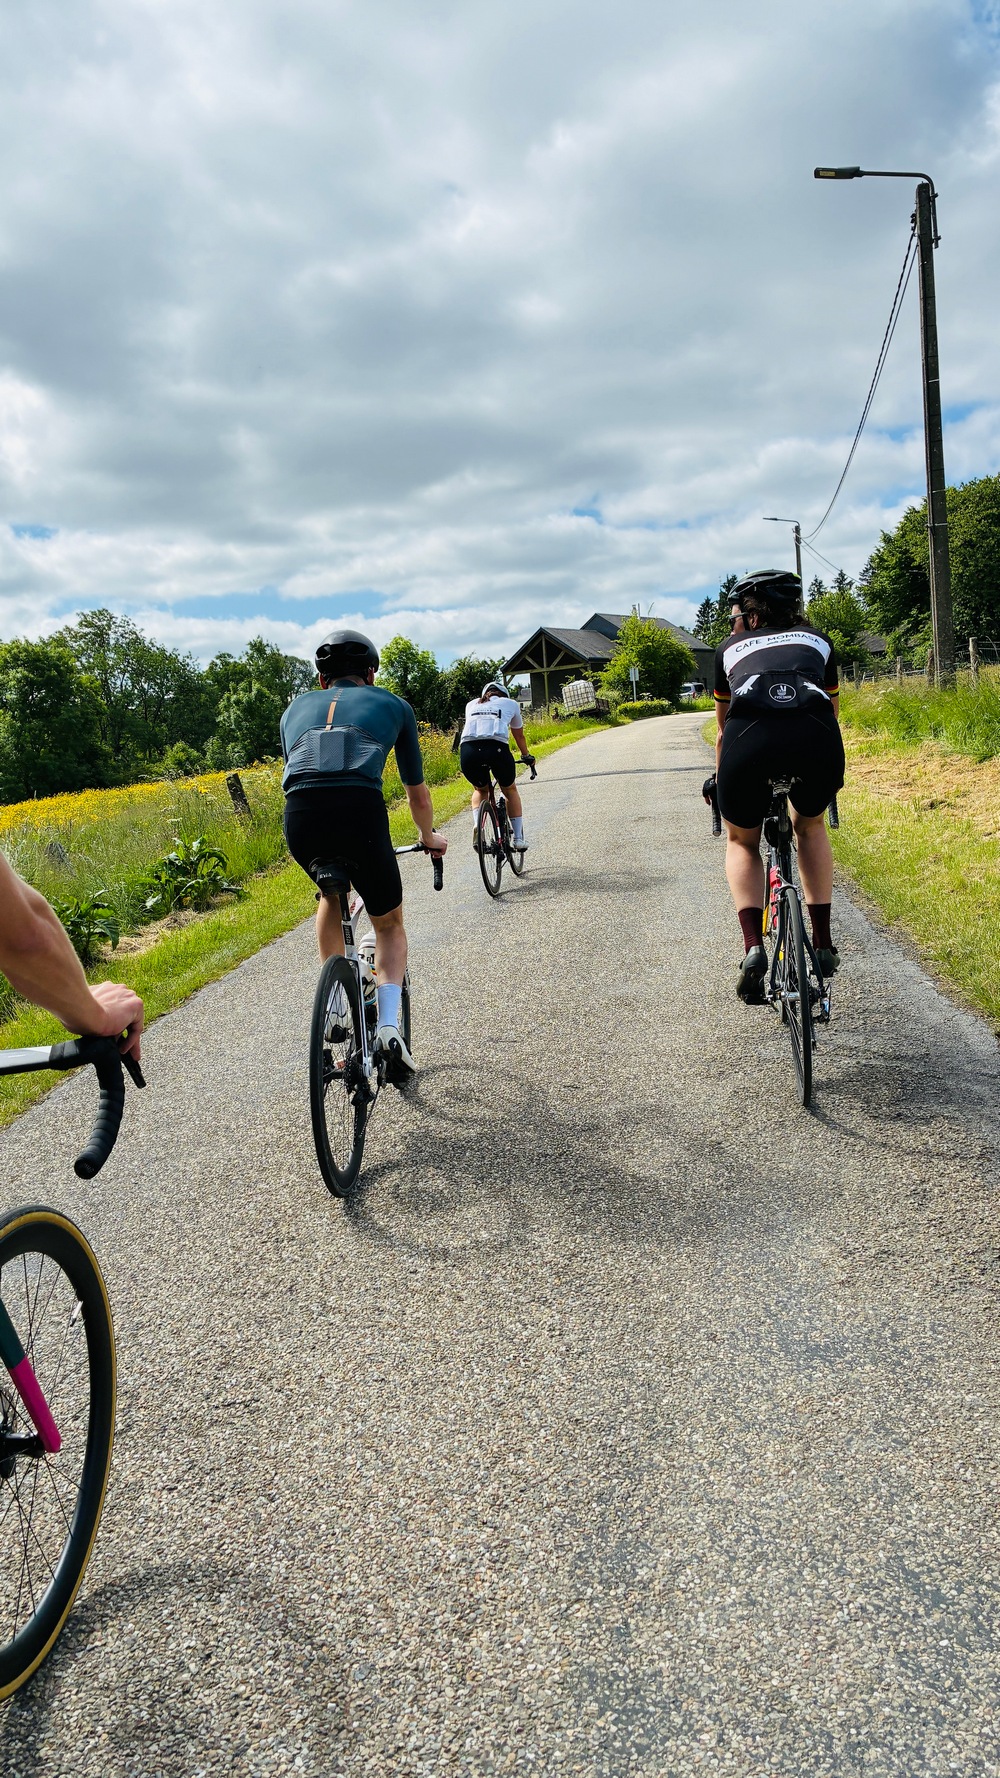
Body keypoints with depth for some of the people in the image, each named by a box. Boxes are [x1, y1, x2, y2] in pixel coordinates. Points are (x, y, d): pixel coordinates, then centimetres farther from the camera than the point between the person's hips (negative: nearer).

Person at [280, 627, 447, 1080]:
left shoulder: (297, 707, 31)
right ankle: (388, 1026, 3)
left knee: (331, 892, 36)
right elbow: (417, 791, 33)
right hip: (362, 815, -2)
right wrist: (429, 837, 52)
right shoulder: (392, 704, 26)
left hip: (300, 821, 2)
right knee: (390, 925, 23)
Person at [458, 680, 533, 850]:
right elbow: (519, 736, 42)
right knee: (510, 790, 26)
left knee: (480, 789, 31)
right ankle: (518, 837, 19)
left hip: (468, 749, 2)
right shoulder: (510, 703, 29)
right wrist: (526, 756, 59)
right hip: (496, 748, -2)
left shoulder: (472, 704, 34)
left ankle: (477, 825, 6)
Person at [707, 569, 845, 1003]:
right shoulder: (817, 641, 33)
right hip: (817, 739, 1)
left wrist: (720, 780, 58)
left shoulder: (730, 648, 32)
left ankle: (753, 947, 4)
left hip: (750, 739, -1)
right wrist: (830, 774, 61)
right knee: (810, 826, 33)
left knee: (741, 842, 26)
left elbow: (722, 730, 41)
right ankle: (823, 944, 27)